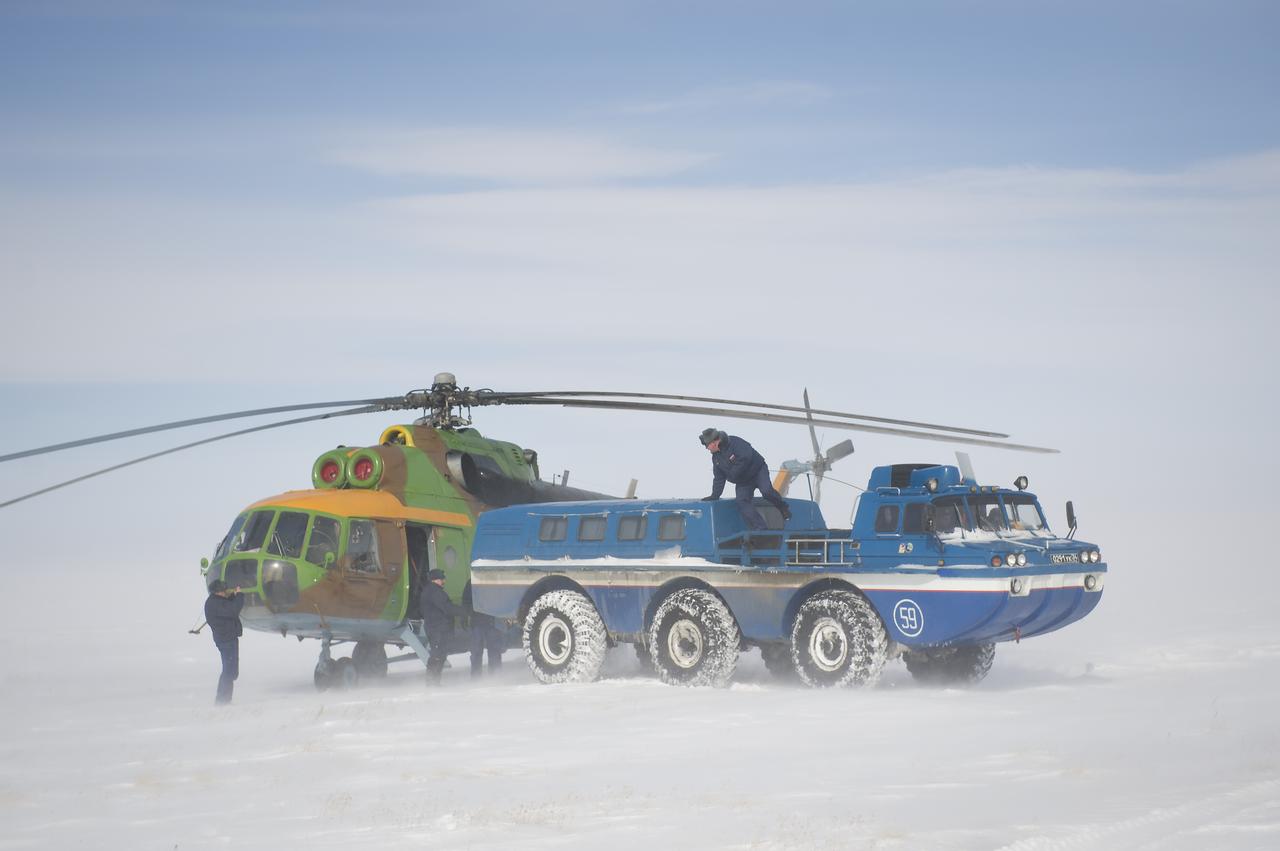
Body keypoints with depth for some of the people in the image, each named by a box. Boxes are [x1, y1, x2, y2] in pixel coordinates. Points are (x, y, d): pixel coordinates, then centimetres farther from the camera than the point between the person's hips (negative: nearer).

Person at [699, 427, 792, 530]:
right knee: (742, 502, -14)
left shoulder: (734, 442, -23)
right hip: (743, 482, 7)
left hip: (758, 471, -7)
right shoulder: (716, 457, 2)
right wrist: (714, 495, 0)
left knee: (766, 491, -28)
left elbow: (746, 458, -33)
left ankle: (783, 508, 1)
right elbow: (719, 479, 8)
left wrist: (732, 474, -24)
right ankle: (760, 528, -17)